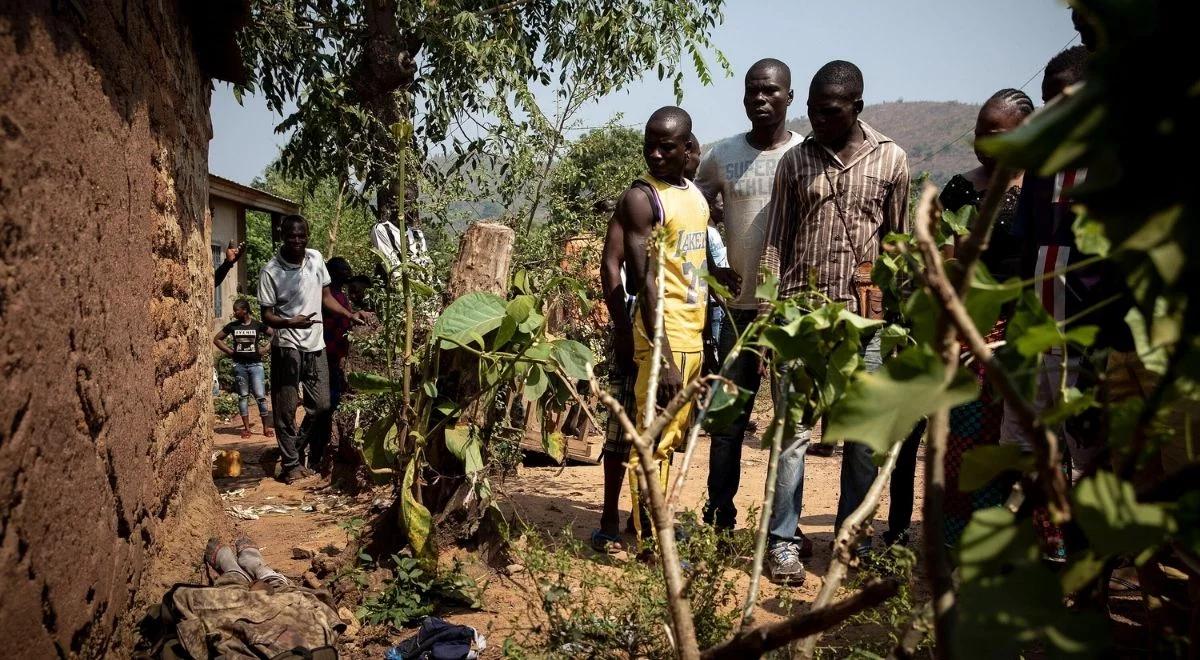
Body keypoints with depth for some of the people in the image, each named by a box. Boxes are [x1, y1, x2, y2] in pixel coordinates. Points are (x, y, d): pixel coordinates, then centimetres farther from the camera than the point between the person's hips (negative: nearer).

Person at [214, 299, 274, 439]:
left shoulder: (258, 325, -1)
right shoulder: (232, 326, 5)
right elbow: (217, 339, 14)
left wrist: (265, 349, -2)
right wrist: (229, 351, 4)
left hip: (255, 364, -2)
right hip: (239, 365, 2)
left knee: (260, 396, -5)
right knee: (243, 396, 7)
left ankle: (266, 427, 3)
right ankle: (246, 428, 12)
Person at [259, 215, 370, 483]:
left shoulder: (316, 258, 1)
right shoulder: (271, 271, -13)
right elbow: (267, 315, -10)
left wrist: (350, 315, 3)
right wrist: (290, 322, -28)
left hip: (315, 345, 5)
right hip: (287, 347, -5)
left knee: (321, 406, 8)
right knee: (286, 409, 2)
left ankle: (300, 452, 28)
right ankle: (291, 463, 15)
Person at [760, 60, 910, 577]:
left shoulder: (891, 159, 6)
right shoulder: (795, 160, 8)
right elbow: (776, 242, 7)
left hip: (866, 317, 1)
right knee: (793, 428, -1)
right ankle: (783, 539, 6)